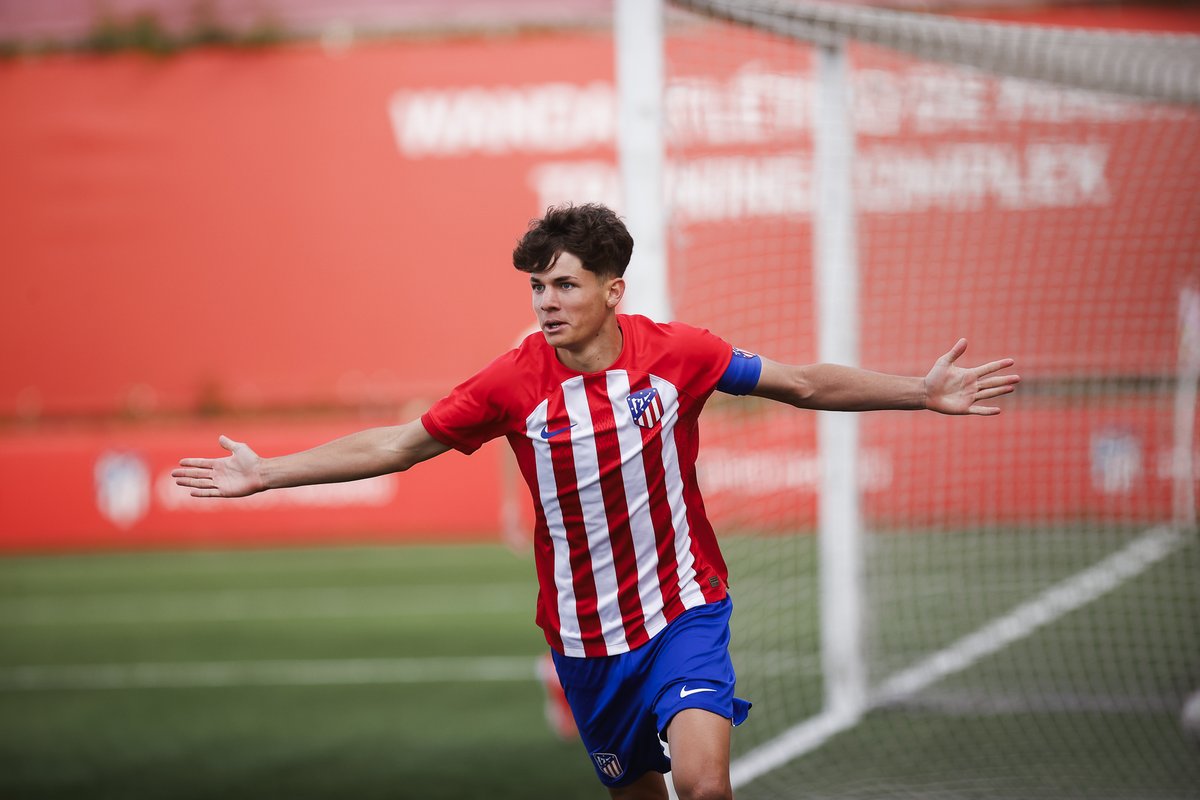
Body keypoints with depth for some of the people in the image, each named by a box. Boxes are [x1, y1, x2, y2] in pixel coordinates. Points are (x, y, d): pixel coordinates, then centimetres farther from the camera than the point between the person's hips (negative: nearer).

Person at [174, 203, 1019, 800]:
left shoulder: (677, 352, -11)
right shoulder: (513, 384, -10)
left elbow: (804, 383, 1)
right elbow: (395, 445, -1)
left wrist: (923, 393, -4)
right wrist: (268, 473, -3)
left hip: (683, 609, -2)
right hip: (584, 631, 2)